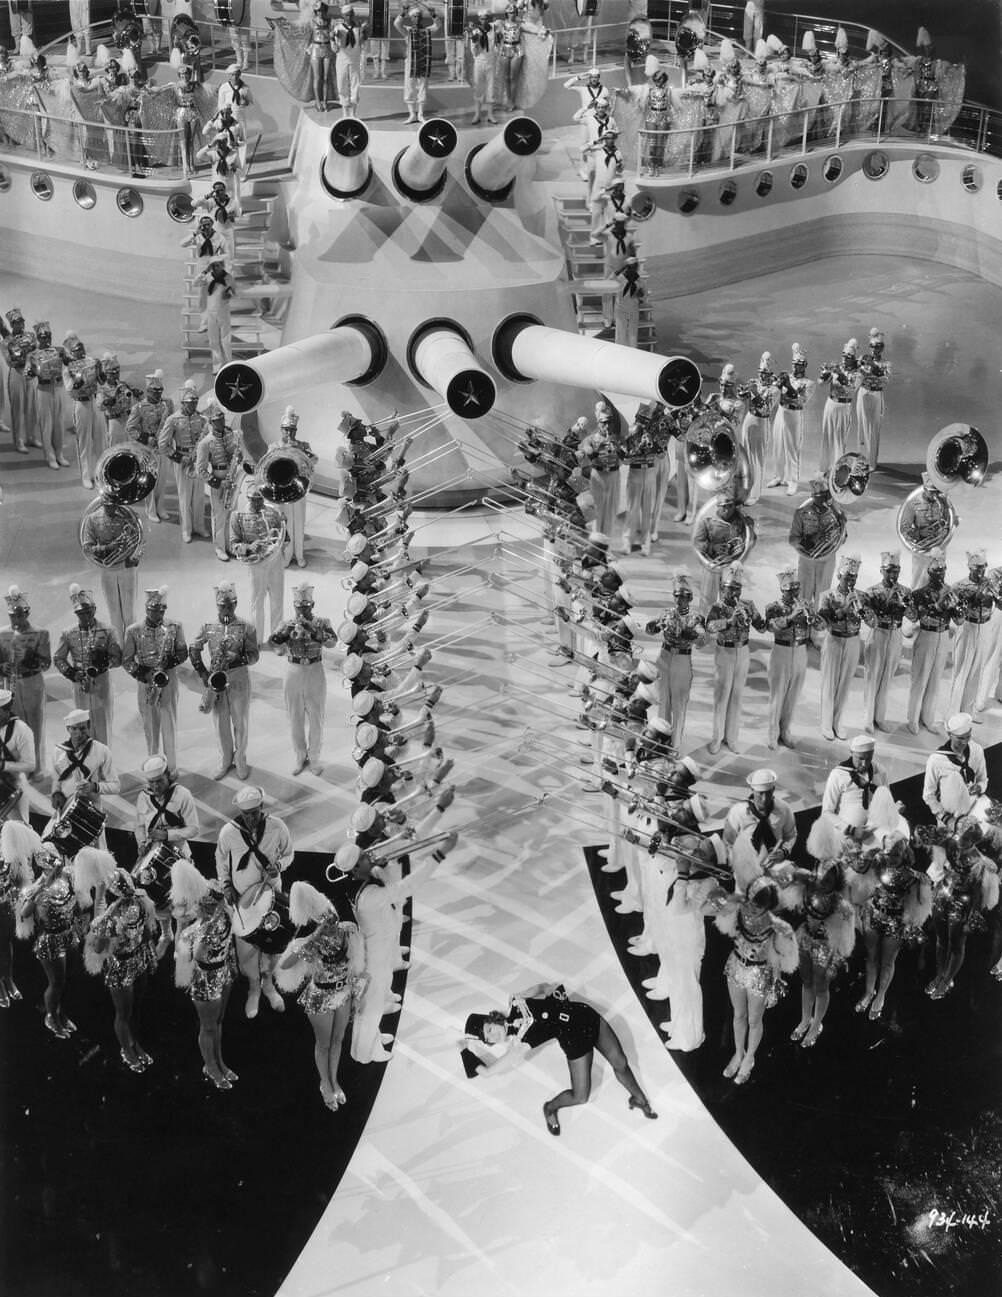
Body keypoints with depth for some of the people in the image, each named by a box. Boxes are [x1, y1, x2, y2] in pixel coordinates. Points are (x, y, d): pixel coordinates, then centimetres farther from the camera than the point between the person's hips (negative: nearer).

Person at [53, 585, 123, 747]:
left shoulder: (107, 632, -1)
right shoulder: (69, 635, 3)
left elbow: (118, 658, -1)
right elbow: (58, 659, 7)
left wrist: (104, 662, -19)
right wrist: (70, 672, -8)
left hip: (101, 685, -1)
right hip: (80, 686, 1)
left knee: (103, 726, 0)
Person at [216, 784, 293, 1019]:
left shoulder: (277, 827, -17)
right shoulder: (228, 831, -17)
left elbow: (288, 854, 0)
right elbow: (221, 859, 3)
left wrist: (278, 866, -20)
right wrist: (225, 884, -5)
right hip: (241, 894, 0)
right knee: (245, 941, 8)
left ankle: (268, 982, 38)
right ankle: (253, 986, 31)